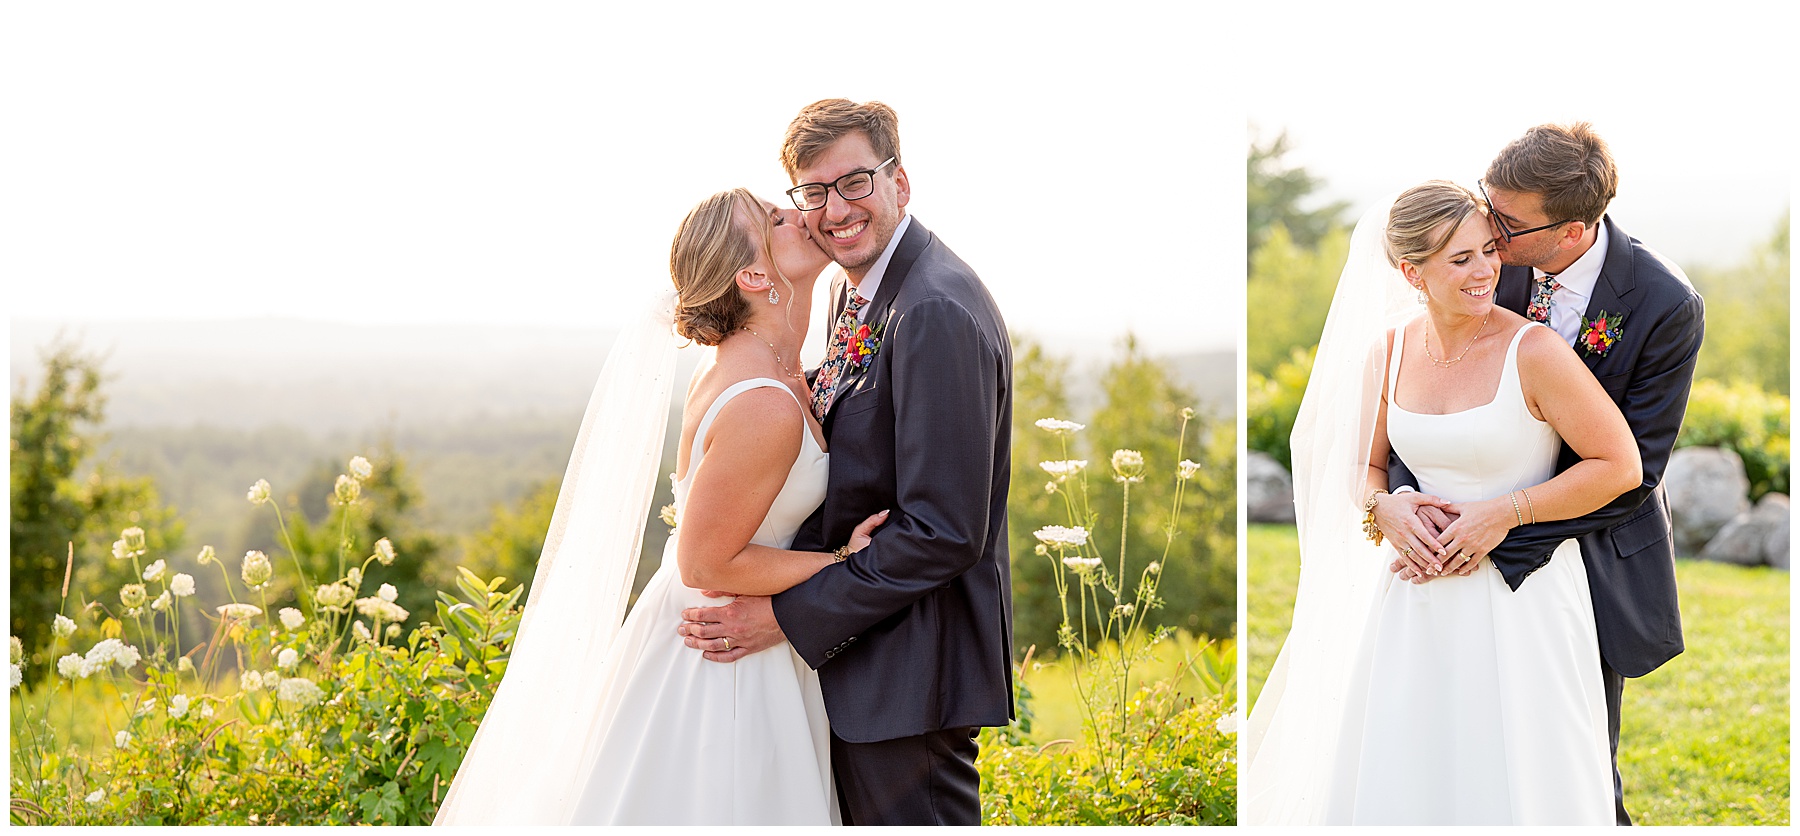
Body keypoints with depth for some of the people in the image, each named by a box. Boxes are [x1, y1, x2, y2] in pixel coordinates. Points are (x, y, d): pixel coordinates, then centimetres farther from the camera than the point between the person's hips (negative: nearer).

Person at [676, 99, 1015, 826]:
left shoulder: (937, 315, -23)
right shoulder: (860, 291, 9)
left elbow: (944, 531, -25)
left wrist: (789, 616, -21)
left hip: (912, 669, -10)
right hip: (857, 650, 10)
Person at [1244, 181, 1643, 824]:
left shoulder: (1534, 351, -15)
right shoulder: (1387, 350, -1)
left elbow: (1620, 465, -11)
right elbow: (1365, 466, 13)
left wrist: (1506, 513, -16)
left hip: (1522, 598, -4)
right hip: (1417, 596, 4)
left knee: (1509, 780, 6)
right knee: (1395, 779, 11)